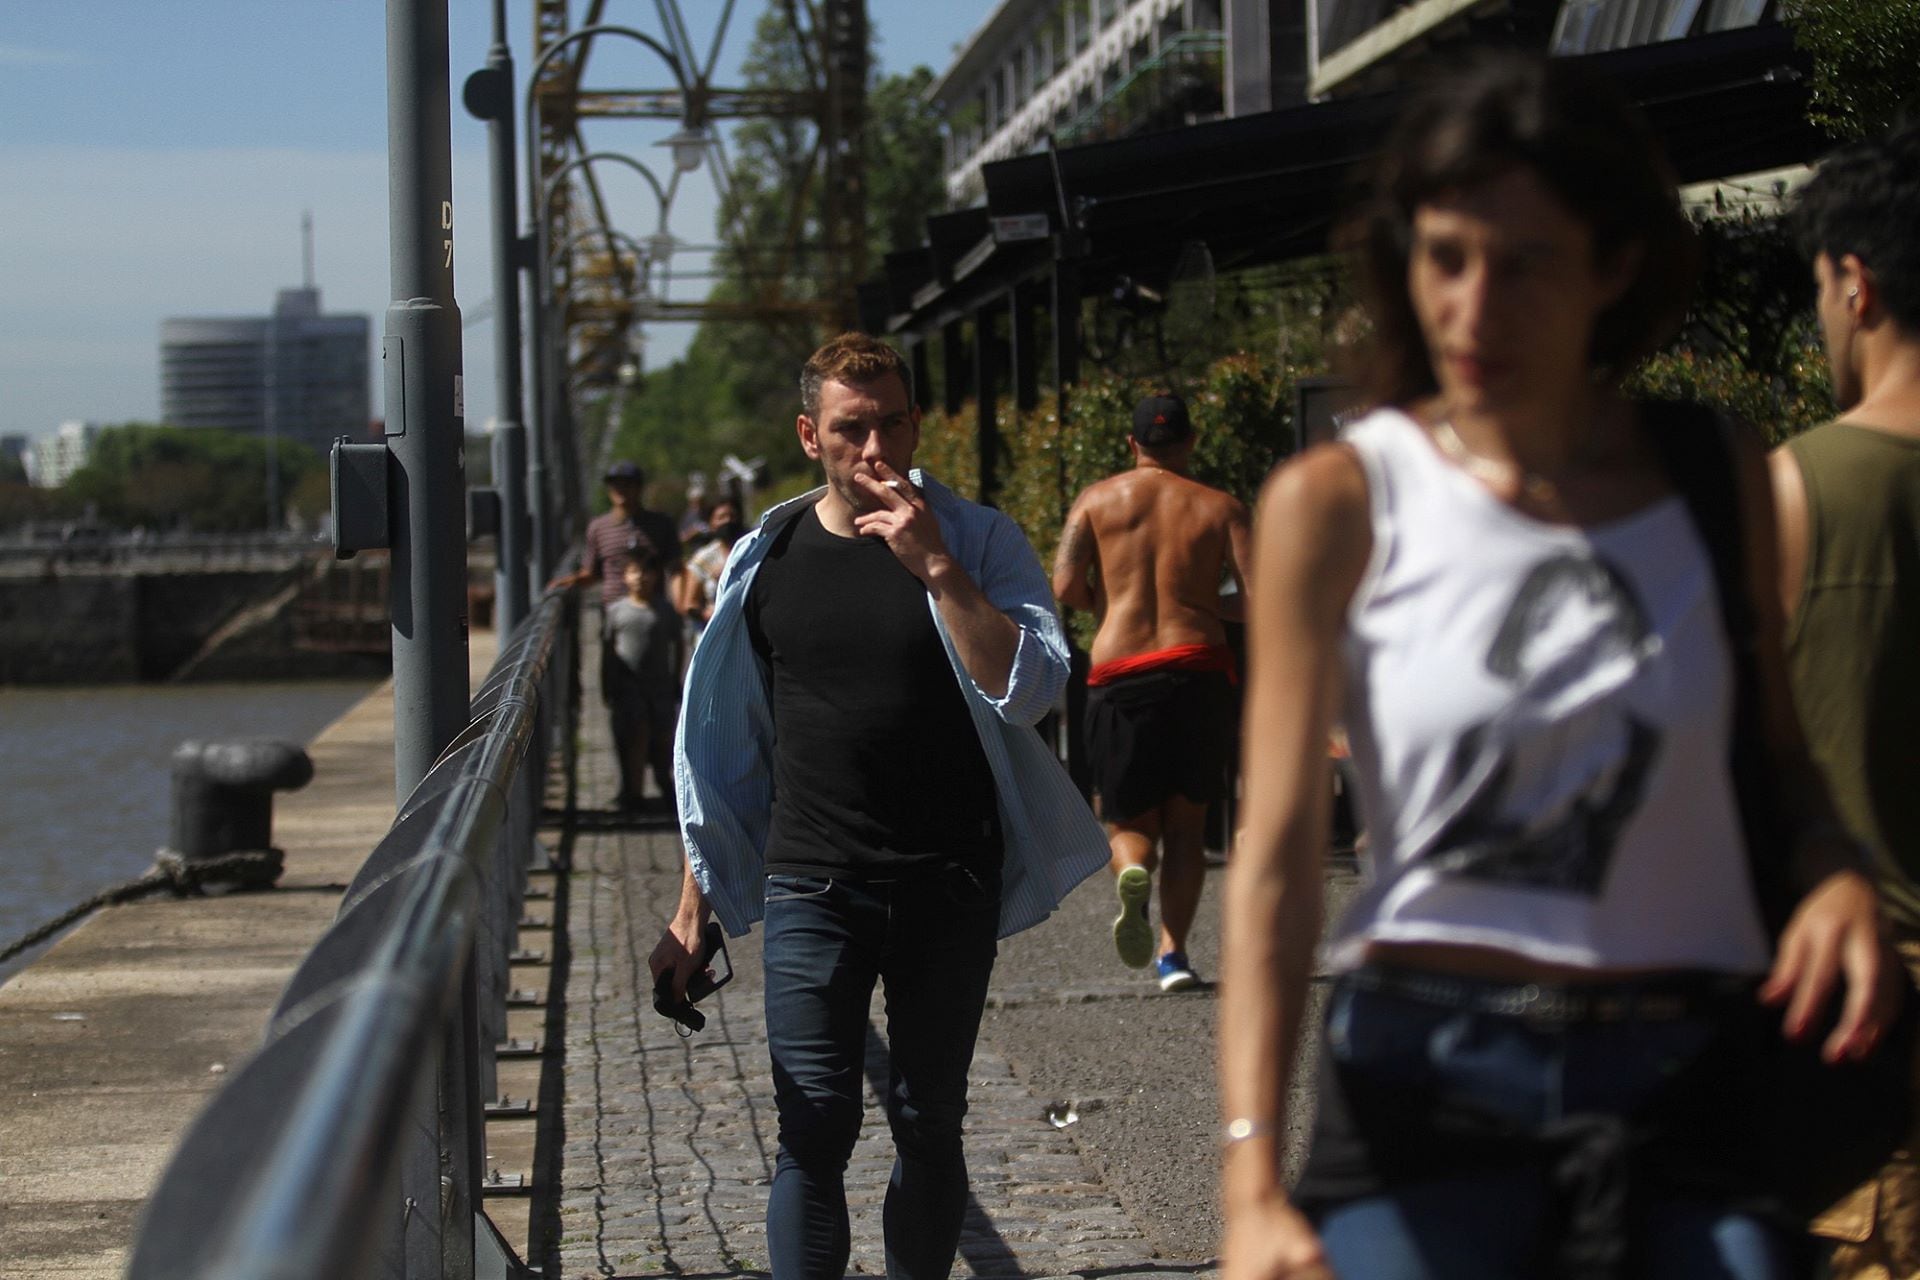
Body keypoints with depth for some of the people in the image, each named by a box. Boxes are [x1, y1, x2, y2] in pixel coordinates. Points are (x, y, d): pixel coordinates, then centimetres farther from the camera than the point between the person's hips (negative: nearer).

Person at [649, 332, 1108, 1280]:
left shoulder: (978, 543, -1)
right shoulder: (767, 559, 5)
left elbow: (1030, 691, -15)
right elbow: (721, 746, 13)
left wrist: (936, 566, -22)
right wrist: (693, 909, 12)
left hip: (948, 884, 0)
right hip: (811, 885, 0)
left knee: (929, 1124, 9)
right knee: (814, 1129, -9)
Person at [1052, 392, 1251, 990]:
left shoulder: (1097, 499, 8)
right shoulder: (1220, 508, 7)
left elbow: (1065, 586, -3)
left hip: (1119, 677, 0)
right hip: (1197, 671, 0)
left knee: (1129, 821, 10)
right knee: (1186, 822, 13)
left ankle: (1133, 875, -24)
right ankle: (1173, 951, 3)